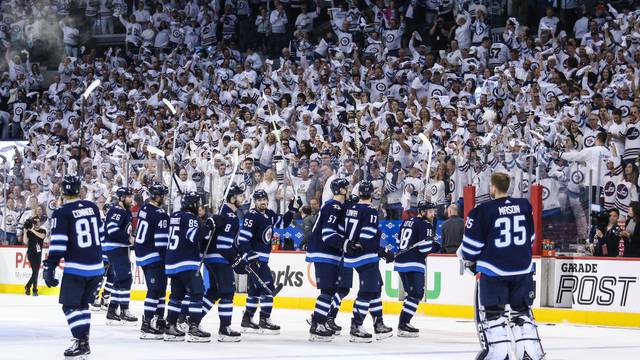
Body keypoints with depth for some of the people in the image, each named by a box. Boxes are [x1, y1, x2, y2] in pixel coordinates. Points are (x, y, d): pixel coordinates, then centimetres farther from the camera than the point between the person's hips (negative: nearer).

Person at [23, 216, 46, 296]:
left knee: (36, 272, 7)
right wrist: (25, 231, -23)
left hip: (38, 254, 4)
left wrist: (32, 230, -29)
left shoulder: (43, 231, 3)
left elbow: (42, 236, -21)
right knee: (35, 272, -13)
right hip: (31, 253, -4)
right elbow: (25, 242, -17)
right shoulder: (29, 232, -4)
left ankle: (28, 286, 21)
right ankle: (34, 289, -3)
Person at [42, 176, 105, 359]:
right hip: (96, 266, 6)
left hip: (76, 268, -6)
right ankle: (84, 340, 18)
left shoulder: (61, 213, -11)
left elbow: (58, 244, -15)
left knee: (70, 305, 0)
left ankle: (81, 343, -9)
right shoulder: (92, 207, 7)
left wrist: (49, 268, -11)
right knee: (82, 303, 19)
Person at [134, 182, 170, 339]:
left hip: (142, 254, 10)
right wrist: (167, 259, -14)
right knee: (155, 290, -10)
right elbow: (161, 240, -19)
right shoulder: (160, 215, -18)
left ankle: (158, 320, 23)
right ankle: (146, 326, -15)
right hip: (154, 256, -10)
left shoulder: (144, 209, 10)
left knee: (159, 289, 18)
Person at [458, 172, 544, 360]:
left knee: (490, 310, 5)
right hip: (523, 268, 4)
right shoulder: (524, 206, 4)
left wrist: (468, 258, 15)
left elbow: (471, 244, -6)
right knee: (522, 310, 14)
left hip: (493, 270, -4)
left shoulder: (483, 211, -11)